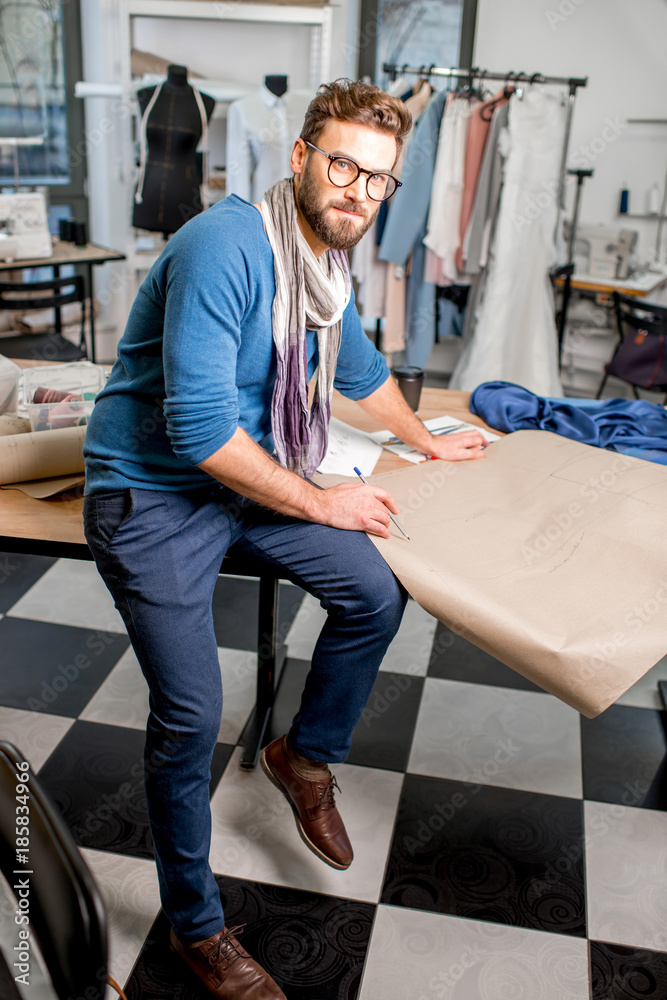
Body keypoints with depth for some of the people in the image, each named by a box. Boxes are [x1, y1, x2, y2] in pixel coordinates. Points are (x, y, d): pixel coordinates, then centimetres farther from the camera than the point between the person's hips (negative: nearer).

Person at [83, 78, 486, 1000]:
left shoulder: (329, 262, 4)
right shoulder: (227, 248, -25)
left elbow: (358, 364, 25)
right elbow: (198, 428, -29)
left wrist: (427, 440, 35)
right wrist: (321, 503, -18)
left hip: (245, 474, 8)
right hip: (150, 497, -7)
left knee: (376, 594, -3)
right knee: (189, 717, -10)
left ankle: (305, 756, 25)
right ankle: (194, 925, 16)